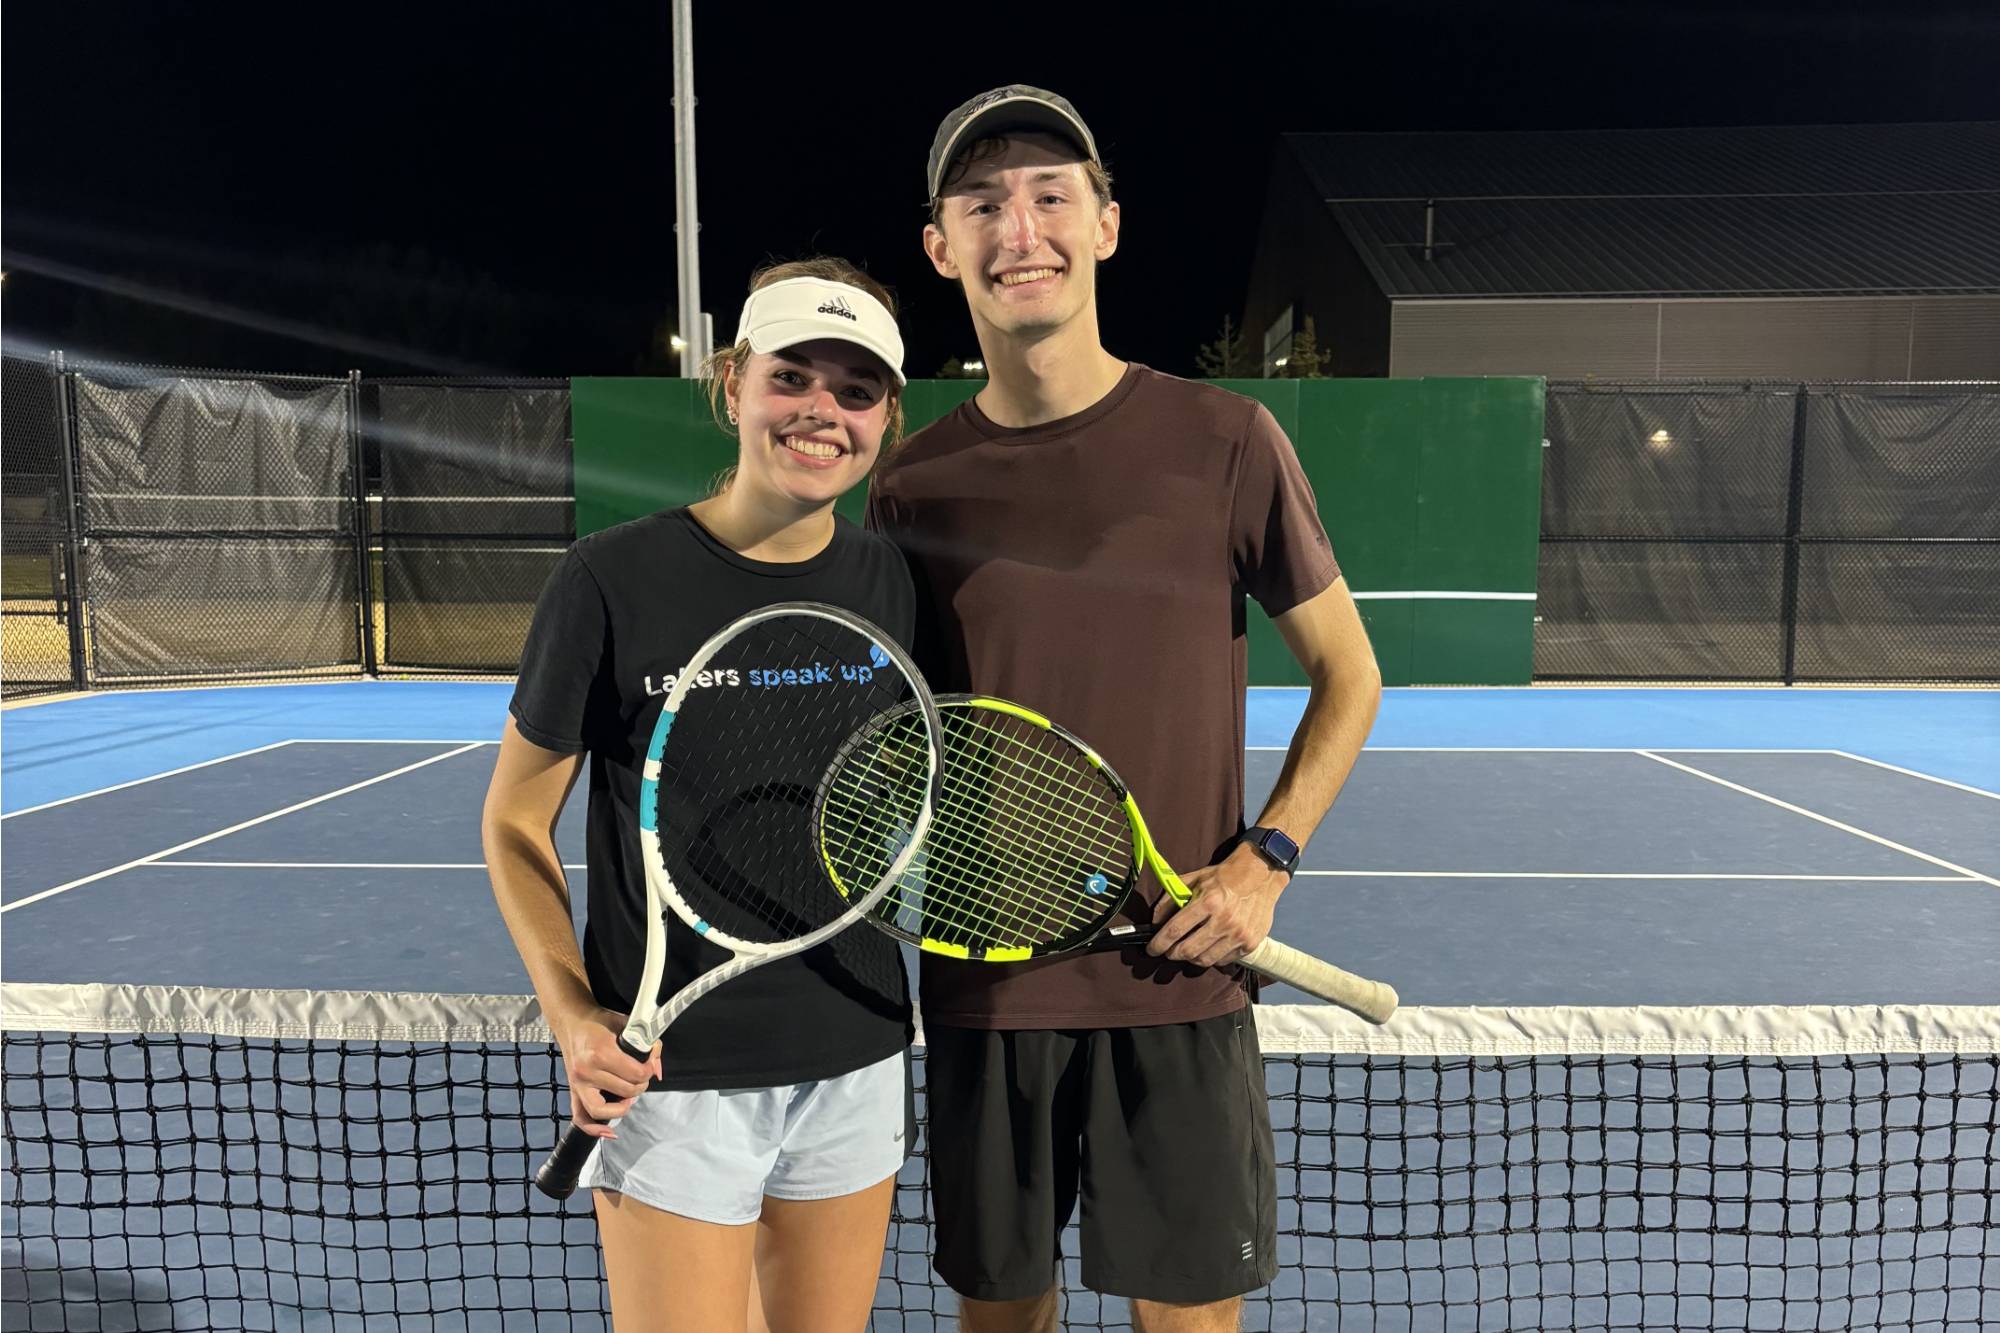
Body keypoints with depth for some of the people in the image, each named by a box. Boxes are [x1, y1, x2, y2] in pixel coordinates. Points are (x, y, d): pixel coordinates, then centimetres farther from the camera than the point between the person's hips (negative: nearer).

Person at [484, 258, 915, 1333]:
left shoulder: (889, 582, -1)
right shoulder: (613, 580, -13)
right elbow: (516, 822, -4)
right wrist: (572, 1014, -15)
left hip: (856, 1060, 4)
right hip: (669, 1075, -4)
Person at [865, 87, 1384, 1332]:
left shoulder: (1227, 441, -5)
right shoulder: (912, 485, 1)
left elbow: (1349, 673, 2)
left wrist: (1265, 859, -9)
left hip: (1176, 981, -1)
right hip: (983, 984, 2)